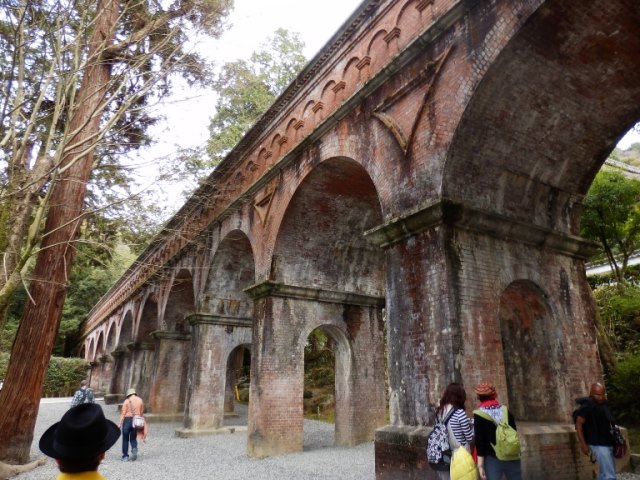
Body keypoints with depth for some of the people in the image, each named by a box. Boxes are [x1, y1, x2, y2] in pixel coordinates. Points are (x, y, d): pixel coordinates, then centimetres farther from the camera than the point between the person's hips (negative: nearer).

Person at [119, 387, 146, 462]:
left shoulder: (126, 401, -4)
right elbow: (141, 412, 8)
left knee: (125, 439, 9)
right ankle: (134, 449, -10)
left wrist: (120, 423, -7)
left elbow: (123, 413, -8)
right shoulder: (140, 400, 6)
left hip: (127, 420, -3)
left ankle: (125, 456, 11)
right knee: (133, 438, 16)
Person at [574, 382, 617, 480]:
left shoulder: (604, 405, 9)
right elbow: (578, 424, -16)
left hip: (609, 444, 8)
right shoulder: (587, 406, -16)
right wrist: (583, 444, -19)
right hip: (599, 445, -8)